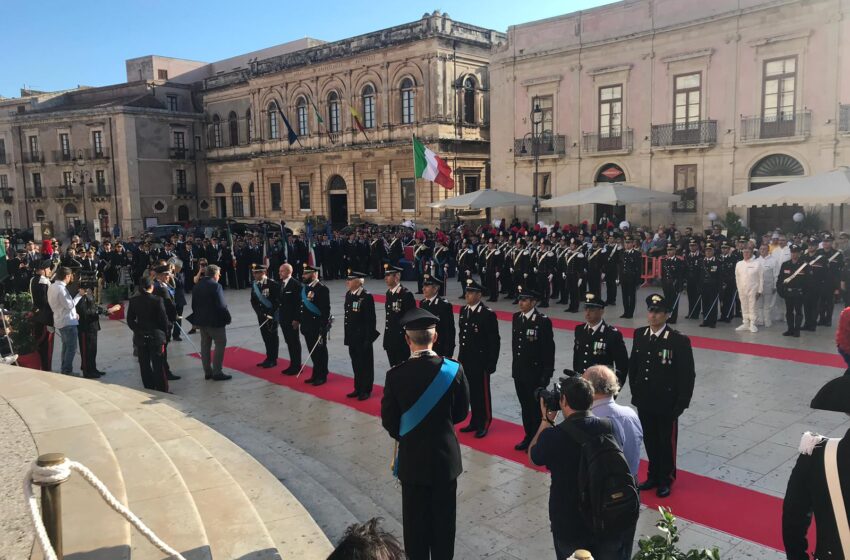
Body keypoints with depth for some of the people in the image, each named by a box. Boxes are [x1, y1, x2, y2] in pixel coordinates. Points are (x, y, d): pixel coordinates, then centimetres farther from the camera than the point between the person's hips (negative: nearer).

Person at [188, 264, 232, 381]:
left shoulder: (196, 286, 8)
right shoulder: (216, 286, -17)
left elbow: (194, 305, 12)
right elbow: (221, 305, -20)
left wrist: (197, 318, 19)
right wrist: (227, 318, -8)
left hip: (201, 320, 8)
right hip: (215, 321, -8)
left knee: (205, 345, 12)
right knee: (220, 344, 1)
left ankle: (207, 372, 17)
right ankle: (217, 372, -1)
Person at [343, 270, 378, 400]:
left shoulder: (367, 297, -16)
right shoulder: (349, 295, 7)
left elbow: (371, 320, -16)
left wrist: (368, 338, -16)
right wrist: (347, 335, 13)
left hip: (363, 337, -7)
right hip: (352, 336, 7)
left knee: (365, 364, 5)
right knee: (356, 363, 16)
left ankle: (366, 390, 16)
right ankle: (358, 388, 28)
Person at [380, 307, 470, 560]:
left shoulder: (395, 375, -18)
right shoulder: (454, 369, -14)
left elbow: (388, 421, -7)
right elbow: (461, 413, -2)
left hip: (412, 457, -1)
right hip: (445, 456, 1)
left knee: (415, 518, 15)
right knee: (443, 517, 17)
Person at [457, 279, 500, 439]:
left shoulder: (488, 314, -15)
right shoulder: (463, 310, 6)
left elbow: (494, 341, -13)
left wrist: (491, 364, -13)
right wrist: (461, 356, 13)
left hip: (481, 361, -7)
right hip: (466, 360, 7)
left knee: (482, 393, 4)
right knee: (471, 392, 15)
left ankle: (484, 424, 18)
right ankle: (475, 421, 28)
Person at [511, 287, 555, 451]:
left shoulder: (543, 321, -15)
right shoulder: (516, 317, 5)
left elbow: (549, 350, -13)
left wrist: (546, 375, -13)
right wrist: (515, 367, 14)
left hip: (535, 374, -6)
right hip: (519, 372, 6)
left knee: (536, 407, 5)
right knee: (525, 406, 16)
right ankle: (528, 437, 29)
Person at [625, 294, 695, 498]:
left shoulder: (679, 341, -15)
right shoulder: (639, 335, 1)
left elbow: (687, 375, -12)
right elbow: (633, 366, 12)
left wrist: (680, 404, -13)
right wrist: (636, 392, 10)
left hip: (667, 404, -5)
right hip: (644, 402, 5)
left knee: (667, 442, 11)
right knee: (650, 441, 17)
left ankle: (666, 480, 28)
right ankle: (654, 476, 34)